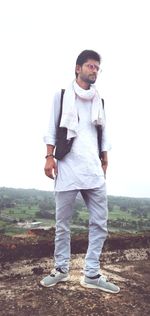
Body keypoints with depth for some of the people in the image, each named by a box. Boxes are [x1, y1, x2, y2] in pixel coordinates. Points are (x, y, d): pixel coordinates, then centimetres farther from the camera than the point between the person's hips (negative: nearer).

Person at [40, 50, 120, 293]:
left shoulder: (99, 100, 17)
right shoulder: (62, 95, 8)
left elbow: (103, 132, 17)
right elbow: (52, 128, 4)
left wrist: (105, 161, 11)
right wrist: (49, 157, -5)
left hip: (93, 169, 4)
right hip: (67, 167, -3)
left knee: (100, 222, 1)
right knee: (62, 223, 5)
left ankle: (92, 274, 12)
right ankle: (61, 269, 22)